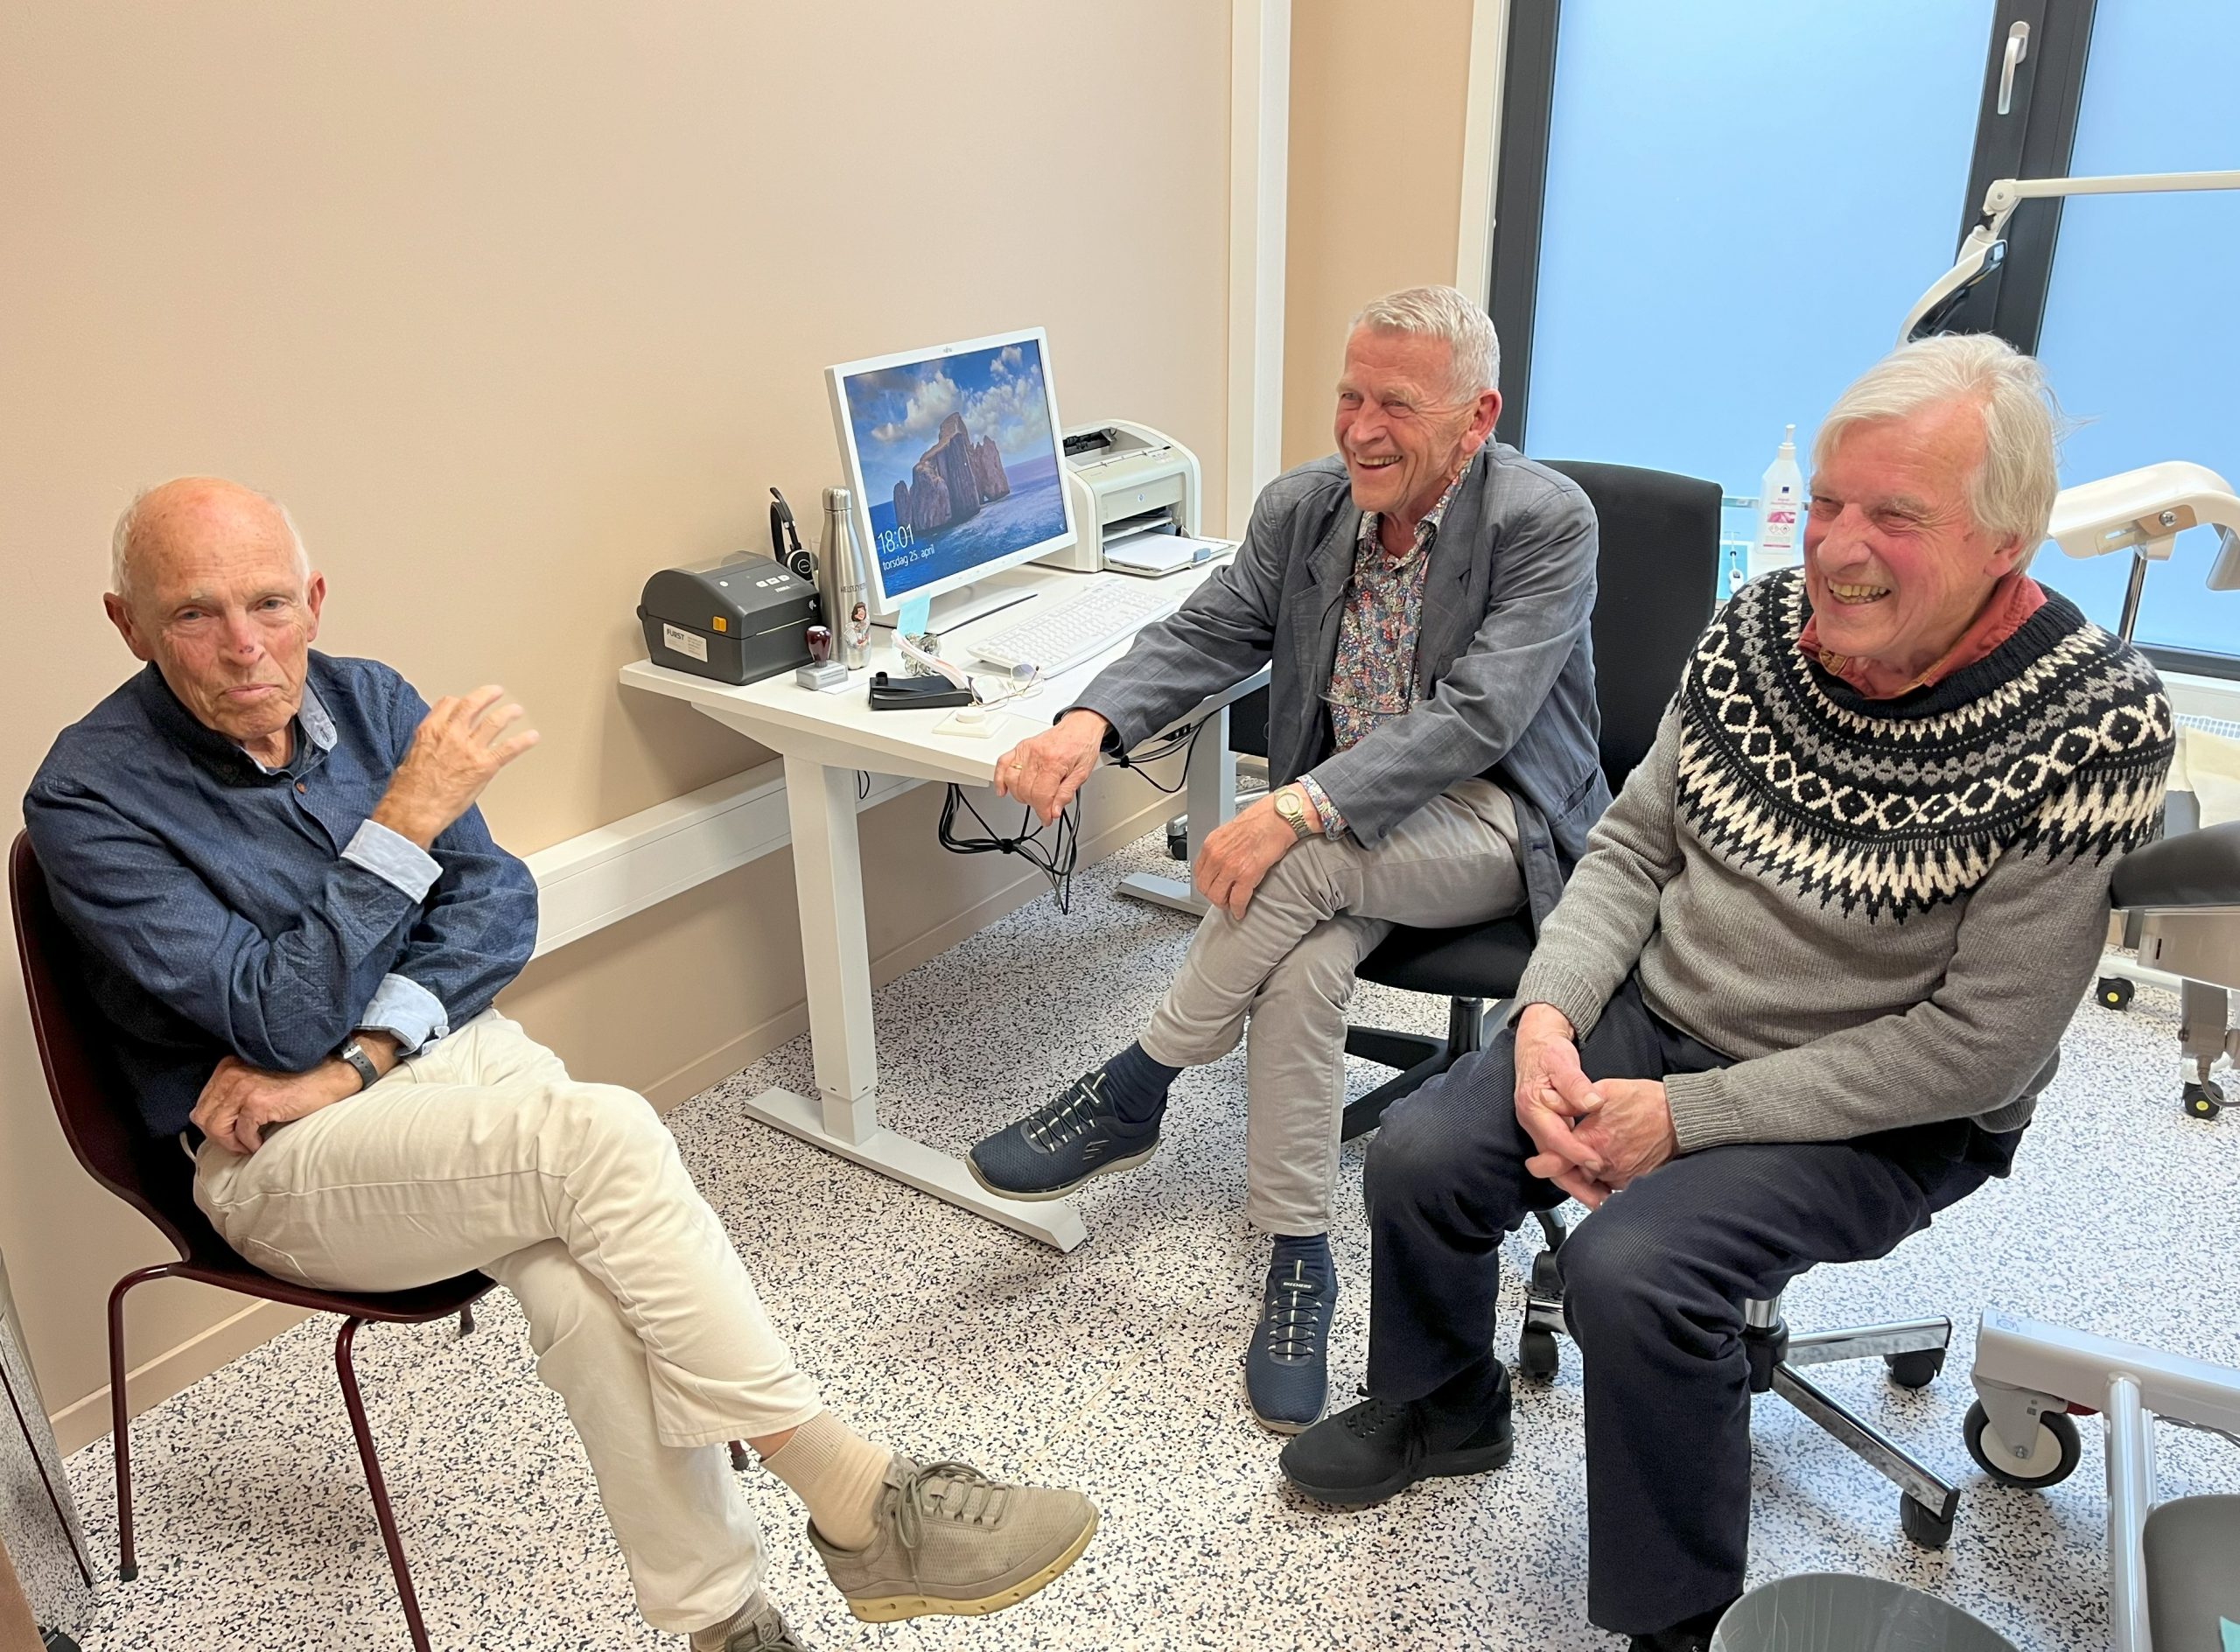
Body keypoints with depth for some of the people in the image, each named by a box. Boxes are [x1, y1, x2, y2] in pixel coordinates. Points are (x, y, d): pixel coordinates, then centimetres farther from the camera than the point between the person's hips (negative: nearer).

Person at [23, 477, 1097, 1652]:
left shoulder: (367, 698, 4)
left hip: (455, 1050, 4)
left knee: (592, 1286, -29)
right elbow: (278, 1024, -19)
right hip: (279, 1159, -4)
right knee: (603, 1136, -32)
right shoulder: (89, 799, -11)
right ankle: (853, 1501, -24)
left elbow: (498, 903, 2)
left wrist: (356, 1057, -13)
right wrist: (408, 818, -23)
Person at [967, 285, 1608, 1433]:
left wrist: (1298, 810, -36)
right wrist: (1091, 723, -23)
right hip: (1341, 823, 4)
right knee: (1306, 962, -29)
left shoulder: (1546, 521, -16)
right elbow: (1204, 635, -1)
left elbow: (1475, 715, -25)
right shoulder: (1301, 507, 1)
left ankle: (1133, 1092, -12)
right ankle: (1297, 1264, -15)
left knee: (1299, 864, -32)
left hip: (1499, 826, -4)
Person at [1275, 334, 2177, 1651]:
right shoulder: (1761, 625, -5)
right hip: (1656, 1014, 5)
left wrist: (1685, 1117, -21)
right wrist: (1547, 1016, -13)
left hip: (1886, 1112, -5)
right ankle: (1444, 1405, 24)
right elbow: (1636, 844, 4)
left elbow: (1980, 1046, -20)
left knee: (1631, 1265, -27)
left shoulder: (2094, 726, -20)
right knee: (1419, 1159, -8)